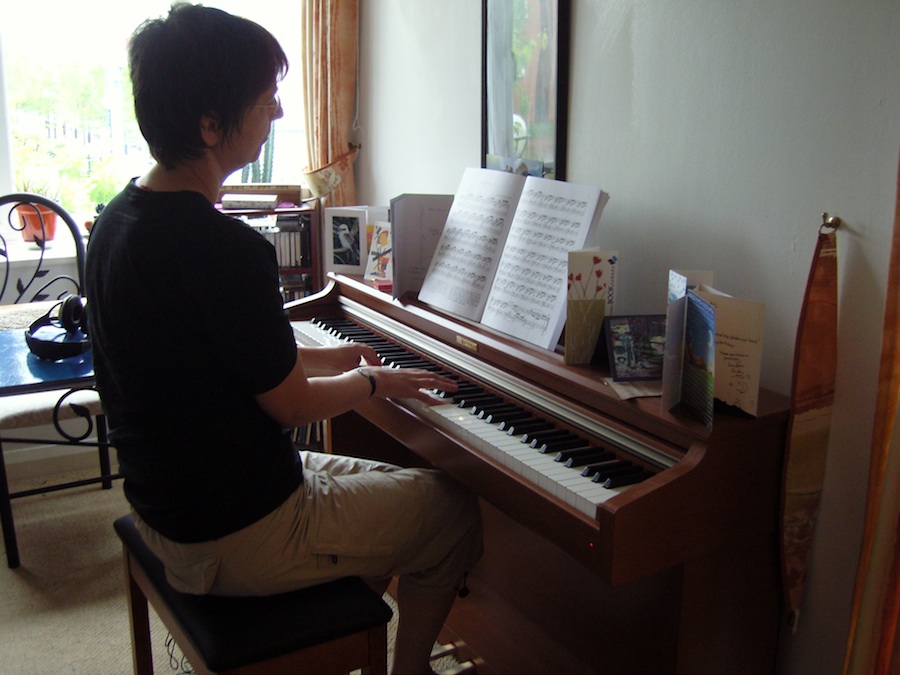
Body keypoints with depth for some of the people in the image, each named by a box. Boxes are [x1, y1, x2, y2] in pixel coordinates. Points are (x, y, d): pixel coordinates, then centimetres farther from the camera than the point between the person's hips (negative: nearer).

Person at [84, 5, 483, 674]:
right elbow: (292, 405, -17)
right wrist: (373, 380, 2)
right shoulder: (223, 248, -29)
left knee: (384, 482, 27)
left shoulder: (119, 218, 1)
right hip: (235, 540, -9)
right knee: (454, 510, 9)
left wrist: (325, 358, 14)